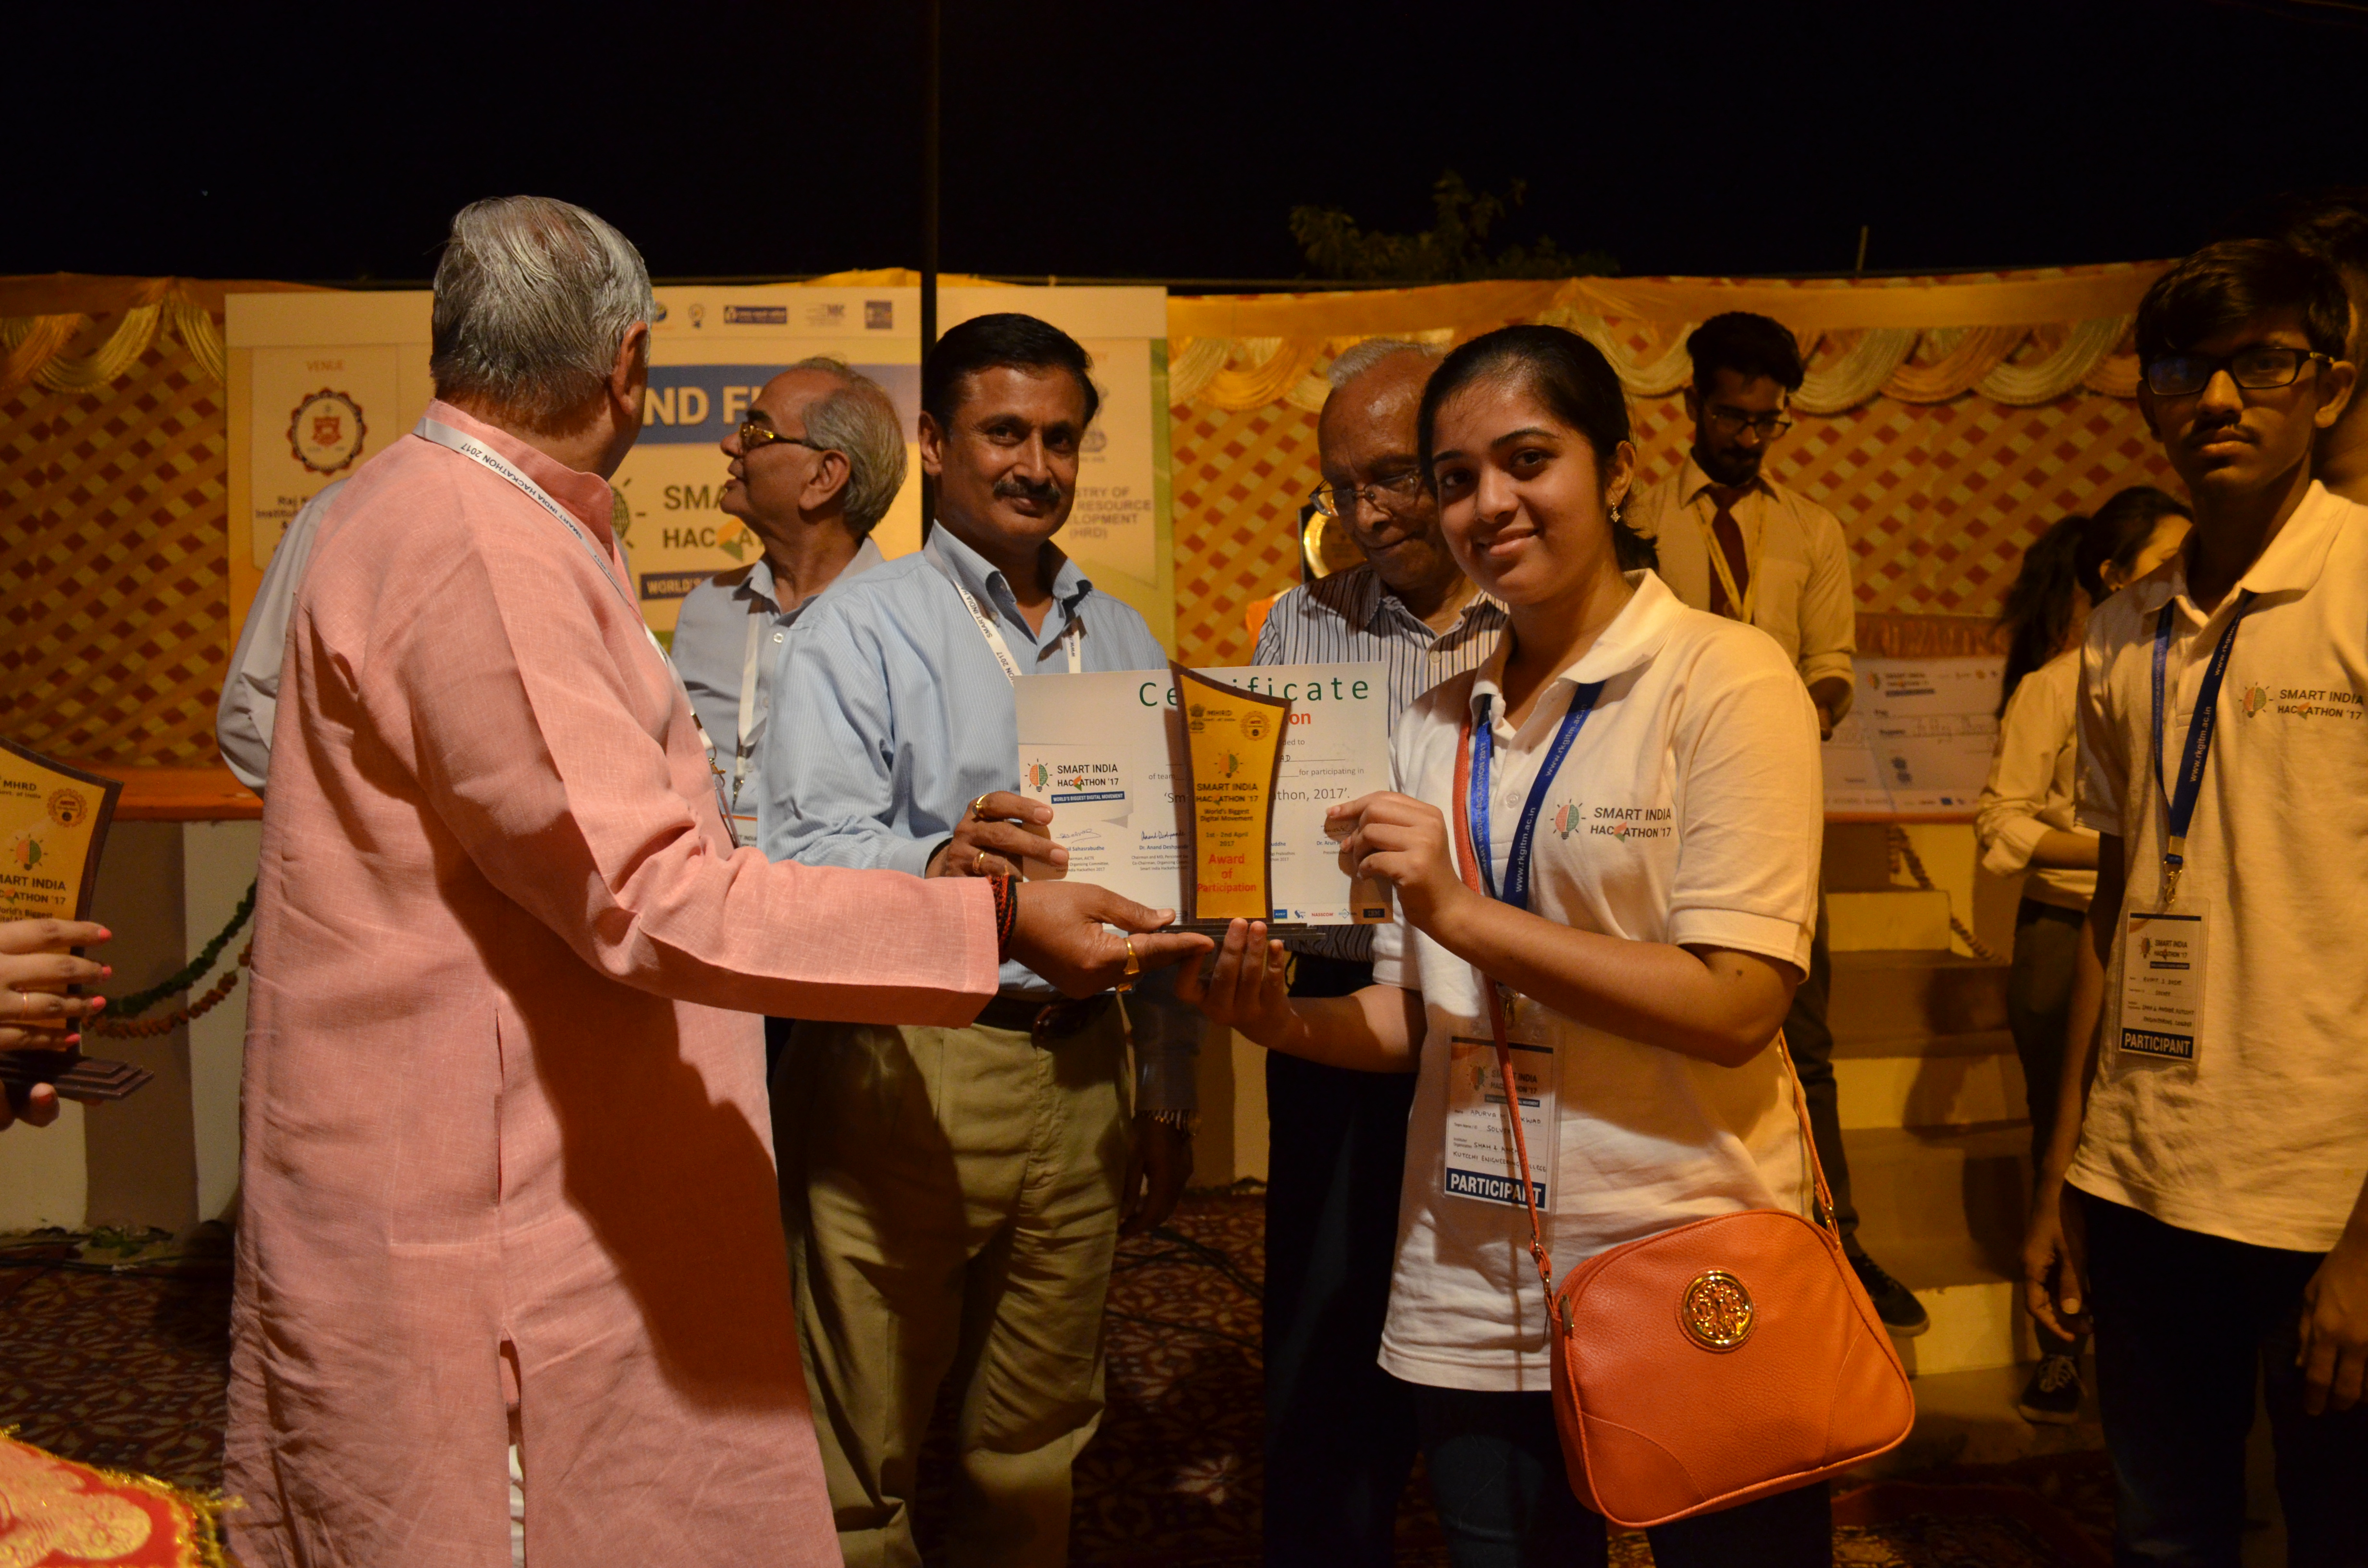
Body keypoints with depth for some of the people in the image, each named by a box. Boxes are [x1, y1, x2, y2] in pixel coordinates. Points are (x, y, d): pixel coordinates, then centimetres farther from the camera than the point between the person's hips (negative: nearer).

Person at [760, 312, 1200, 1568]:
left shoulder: (1123, 642, 16)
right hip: (901, 1073, -5)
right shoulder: (857, 631, -1)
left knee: (1036, 1442, 15)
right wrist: (936, 865, -35)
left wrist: (1168, 1094, 15)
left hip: (1079, 1076, 5)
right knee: (866, 1452, 1)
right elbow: (800, 858, -14)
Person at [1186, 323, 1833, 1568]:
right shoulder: (1435, 727, 8)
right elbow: (1416, 1018, 10)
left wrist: (1461, 911, -20)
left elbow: (1735, 1005, -16)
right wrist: (1281, 1019, -9)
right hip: (1471, 1305, 5)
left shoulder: (1724, 681, -8)